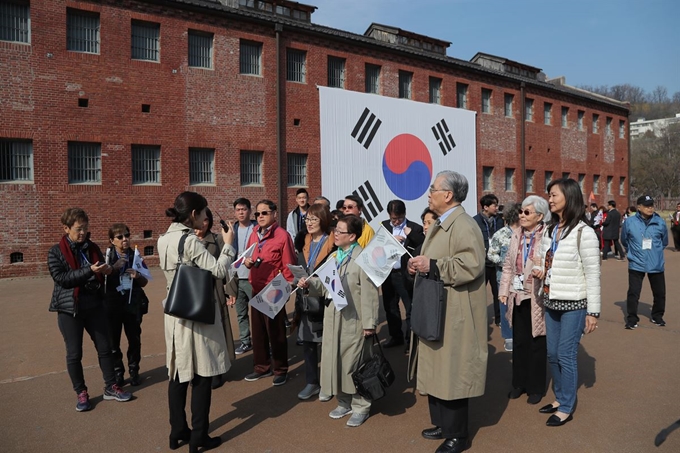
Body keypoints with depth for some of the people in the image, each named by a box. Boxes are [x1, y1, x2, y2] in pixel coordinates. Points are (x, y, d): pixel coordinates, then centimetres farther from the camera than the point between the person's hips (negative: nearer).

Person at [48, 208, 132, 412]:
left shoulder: (93, 248, 7)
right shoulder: (56, 252, -5)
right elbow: (61, 278, -18)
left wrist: (106, 270, -8)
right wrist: (89, 270, -26)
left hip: (94, 305, 4)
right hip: (69, 308, -4)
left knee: (105, 347, 8)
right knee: (74, 353, 6)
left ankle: (111, 387, 21)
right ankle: (81, 393, 21)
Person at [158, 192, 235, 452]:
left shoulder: (164, 240, 7)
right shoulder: (190, 241, -19)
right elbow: (218, 272, -21)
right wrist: (228, 244, -9)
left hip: (175, 313, 8)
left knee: (178, 373, 15)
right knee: (200, 375, 3)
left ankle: (177, 432, 27)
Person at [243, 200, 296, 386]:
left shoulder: (283, 236, -12)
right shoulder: (254, 235, 8)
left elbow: (288, 266, -12)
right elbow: (248, 258, 18)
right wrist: (247, 262, -4)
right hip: (256, 290, 6)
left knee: (276, 332, 5)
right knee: (258, 331, 14)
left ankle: (280, 370, 20)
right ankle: (262, 367, 29)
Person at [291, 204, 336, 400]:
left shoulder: (334, 243, -11)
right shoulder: (305, 243, 11)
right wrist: (299, 284, 1)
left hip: (326, 301, -6)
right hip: (306, 301, 6)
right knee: (307, 342, 12)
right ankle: (312, 382, 27)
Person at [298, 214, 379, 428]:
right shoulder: (334, 256, 12)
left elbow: (369, 294, -17)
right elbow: (325, 285, 17)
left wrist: (369, 323, -17)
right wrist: (309, 283, -2)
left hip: (353, 322, -8)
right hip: (333, 320, 8)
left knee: (354, 364, 4)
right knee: (335, 361, 15)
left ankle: (360, 407, 21)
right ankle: (344, 402, 32)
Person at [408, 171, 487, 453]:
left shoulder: (464, 226, -18)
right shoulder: (440, 225, 14)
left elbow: (472, 264, -28)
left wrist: (432, 266, -27)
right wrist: (419, 264, 5)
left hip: (453, 314, -10)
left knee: (452, 373, 2)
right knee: (437, 370, 18)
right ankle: (443, 423, 34)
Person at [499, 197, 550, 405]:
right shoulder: (516, 234, 6)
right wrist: (504, 290, 6)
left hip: (536, 298, -5)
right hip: (517, 296, 5)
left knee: (536, 344, 10)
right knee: (519, 342, 16)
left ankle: (536, 388, 26)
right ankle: (519, 383, 32)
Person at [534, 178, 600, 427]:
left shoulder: (584, 233, -14)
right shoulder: (549, 230, 7)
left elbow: (592, 274, -13)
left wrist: (593, 311, -13)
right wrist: (539, 271, -5)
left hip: (574, 304, -7)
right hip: (552, 301, 7)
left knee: (566, 355, 1)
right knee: (552, 354, 14)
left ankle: (566, 408, 17)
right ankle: (559, 398, 32)